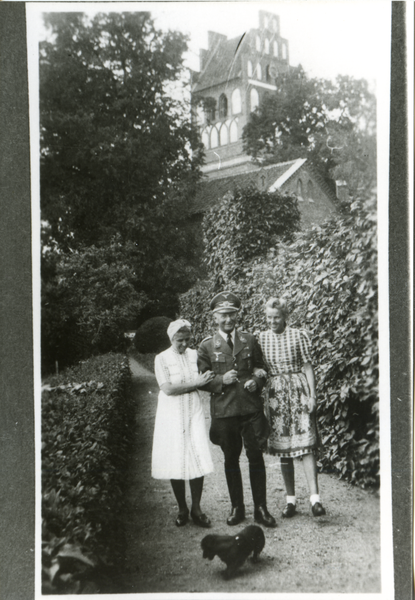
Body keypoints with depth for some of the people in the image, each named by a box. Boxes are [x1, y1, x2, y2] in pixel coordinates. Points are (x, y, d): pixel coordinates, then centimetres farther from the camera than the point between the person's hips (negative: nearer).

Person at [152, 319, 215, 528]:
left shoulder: (195, 355, 7)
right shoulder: (162, 358, -4)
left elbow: (205, 381, 11)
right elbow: (167, 389, -12)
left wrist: (206, 379, -11)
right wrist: (195, 383, -13)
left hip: (194, 412, 2)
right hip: (172, 414, -2)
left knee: (198, 461, -4)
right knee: (175, 462, 2)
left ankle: (196, 509, 9)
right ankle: (182, 509, 17)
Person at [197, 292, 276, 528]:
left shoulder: (250, 341, 7)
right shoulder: (207, 346, 2)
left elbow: (262, 369, 14)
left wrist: (256, 382, -6)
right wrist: (221, 380, -14)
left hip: (252, 408, 1)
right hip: (224, 411, 0)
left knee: (256, 457, 3)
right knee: (231, 459, 10)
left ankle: (261, 508, 14)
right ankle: (237, 508, 23)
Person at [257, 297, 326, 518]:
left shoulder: (298, 336, 0)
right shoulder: (261, 338, 7)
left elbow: (307, 367, 0)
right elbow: (257, 366, 13)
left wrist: (312, 395, -7)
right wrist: (257, 373, -10)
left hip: (298, 391, -2)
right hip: (274, 394, 3)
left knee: (306, 444, -11)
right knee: (283, 448, 5)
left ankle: (315, 497, -11)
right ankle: (290, 499, 14)